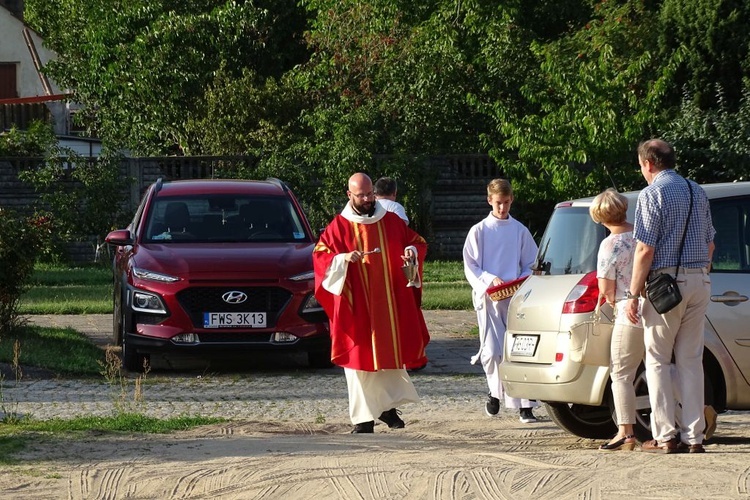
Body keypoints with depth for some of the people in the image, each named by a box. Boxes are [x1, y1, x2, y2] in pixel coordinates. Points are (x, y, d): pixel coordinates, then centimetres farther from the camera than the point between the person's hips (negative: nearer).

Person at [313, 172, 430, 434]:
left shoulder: (392, 221, 8)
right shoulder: (339, 226, 0)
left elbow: (418, 242, 16)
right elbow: (320, 255, -1)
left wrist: (412, 252, -7)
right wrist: (343, 258, -19)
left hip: (390, 302, 3)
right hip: (356, 304, -3)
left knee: (391, 352, 5)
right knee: (360, 357, -4)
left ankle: (388, 405, 21)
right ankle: (363, 418, -2)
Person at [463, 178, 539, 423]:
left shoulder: (520, 231, 10)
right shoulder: (479, 231, 6)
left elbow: (531, 265, 13)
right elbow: (470, 267, 3)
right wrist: (490, 280, -14)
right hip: (488, 299, -1)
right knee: (492, 351, -7)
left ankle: (525, 405, -7)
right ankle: (496, 391, 20)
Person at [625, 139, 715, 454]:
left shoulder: (652, 194, -8)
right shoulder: (697, 192, 14)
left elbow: (645, 250, -14)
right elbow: (709, 245, 18)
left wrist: (634, 294, -11)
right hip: (700, 280, 6)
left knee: (657, 359, 2)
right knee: (691, 360, 8)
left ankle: (665, 436, -2)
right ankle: (694, 437, 5)